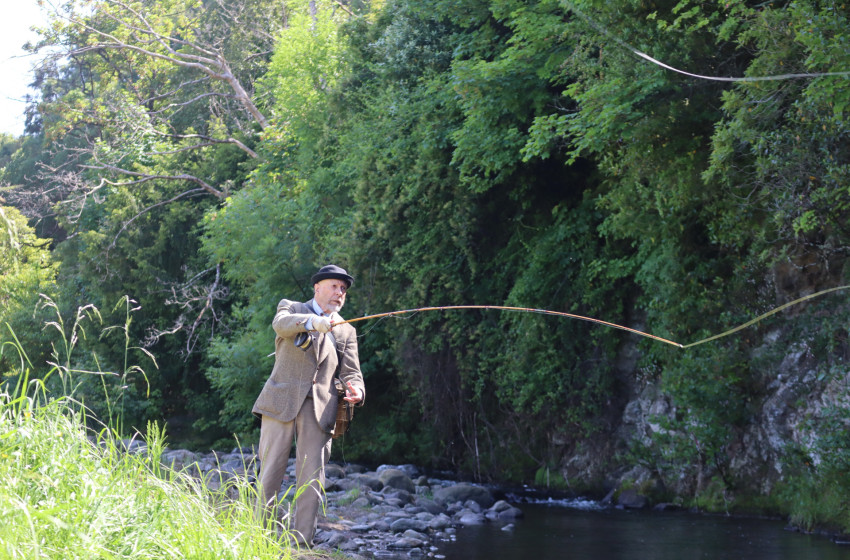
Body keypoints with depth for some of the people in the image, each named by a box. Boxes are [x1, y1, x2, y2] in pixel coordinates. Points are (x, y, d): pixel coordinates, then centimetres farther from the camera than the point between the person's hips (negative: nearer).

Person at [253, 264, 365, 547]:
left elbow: (351, 372, 11)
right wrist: (313, 322, -36)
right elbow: (281, 323, -15)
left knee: (311, 479, -1)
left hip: (319, 409, 3)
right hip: (281, 401, -3)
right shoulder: (292, 309, 10)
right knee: (270, 471, -1)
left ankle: (301, 543, 3)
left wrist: (356, 390, -14)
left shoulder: (346, 331, 19)